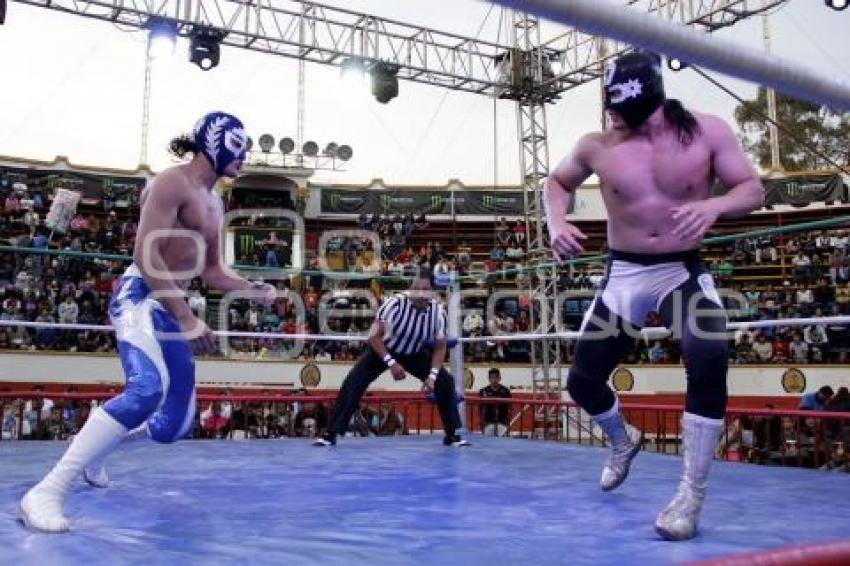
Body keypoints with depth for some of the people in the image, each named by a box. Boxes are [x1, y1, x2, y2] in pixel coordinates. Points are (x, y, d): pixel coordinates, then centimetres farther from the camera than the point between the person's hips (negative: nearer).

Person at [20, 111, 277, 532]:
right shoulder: (173, 182, -8)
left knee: (175, 425, 8)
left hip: (170, 308, 9)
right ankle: (46, 492, -30)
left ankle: (94, 449, 35)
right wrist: (188, 318, -23)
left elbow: (210, 269, 29)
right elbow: (146, 253, -19)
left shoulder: (214, 203, 20)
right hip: (140, 297, -9)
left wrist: (252, 289, 13)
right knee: (148, 389, -35)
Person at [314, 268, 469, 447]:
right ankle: (331, 434, -12)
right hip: (382, 349, -3)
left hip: (415, 353, 3)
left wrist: (432, 375, -21)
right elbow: (374, 336, -29)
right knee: (353, 383, -19)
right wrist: (391, 363, -36)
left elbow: (440, 346, -9)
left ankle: (452, 435, 9)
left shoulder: (438, 311, -20)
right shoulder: (395, 303, -32)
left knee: (445, 382, -6)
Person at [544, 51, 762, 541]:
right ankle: (623, 444, 38)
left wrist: (714, 206, -28)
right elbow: (557, 182, 13)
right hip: (625, 275, 2)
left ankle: (692, 494, -17)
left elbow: (753, 188, -6)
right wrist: (557, 223, -8)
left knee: (710, 361, -29)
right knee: (582, 381, 3)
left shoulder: (707, 131, -10)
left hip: (685, 271, -2)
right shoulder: (596, 147, -5)